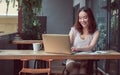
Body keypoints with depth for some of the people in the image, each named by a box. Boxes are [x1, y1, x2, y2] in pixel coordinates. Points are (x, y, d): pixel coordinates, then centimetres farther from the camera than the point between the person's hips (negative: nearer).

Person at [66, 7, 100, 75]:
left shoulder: (95, 32, 4)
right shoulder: (74, 29, 9)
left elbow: (91, 47, -10)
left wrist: (78, 49, -29)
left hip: (87, 60, -1)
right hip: (73, 60, 1)